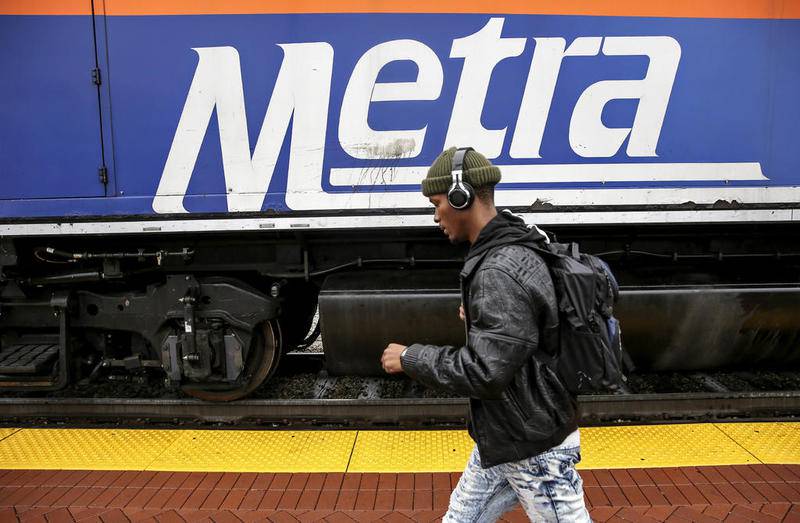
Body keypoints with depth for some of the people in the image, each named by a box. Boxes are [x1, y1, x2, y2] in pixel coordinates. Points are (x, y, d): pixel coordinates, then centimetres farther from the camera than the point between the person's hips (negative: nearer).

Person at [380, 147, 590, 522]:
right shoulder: (509, 252, 6)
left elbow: (485, 373, -30)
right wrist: (477, 314, 11)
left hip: (535, 449, -10)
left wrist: (410, 358, -18)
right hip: (503, 438, 10)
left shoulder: (499, 273, -27)